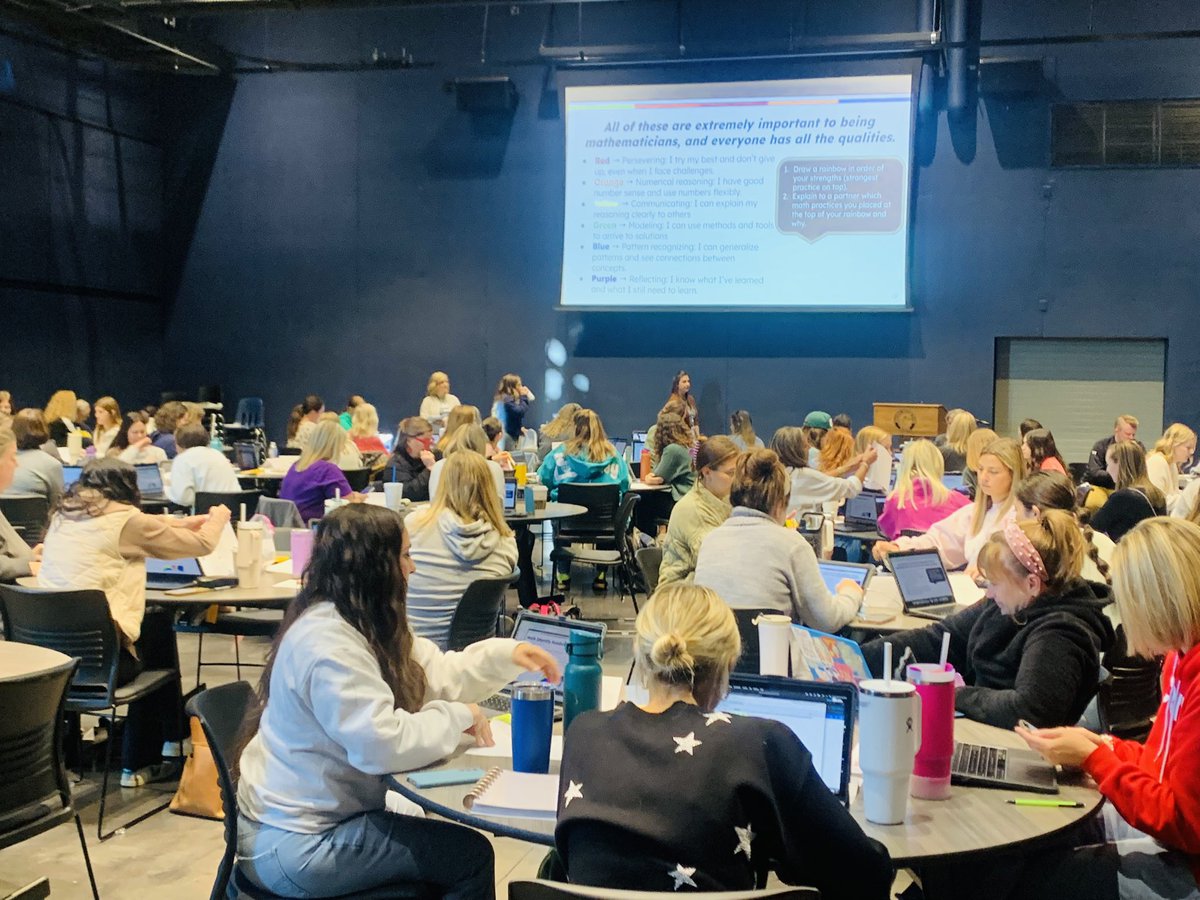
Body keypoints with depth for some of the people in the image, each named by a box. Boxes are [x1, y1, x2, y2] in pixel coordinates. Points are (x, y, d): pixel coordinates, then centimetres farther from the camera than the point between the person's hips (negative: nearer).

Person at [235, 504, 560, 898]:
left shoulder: (359, 624, 6)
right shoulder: (327, 645, -27)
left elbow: (434, 675, 12)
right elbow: (384, 744, -32)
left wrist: (505, 654, 0)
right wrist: (458, 717, -18)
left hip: (322, 815, 10)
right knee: (469, 855, -6)